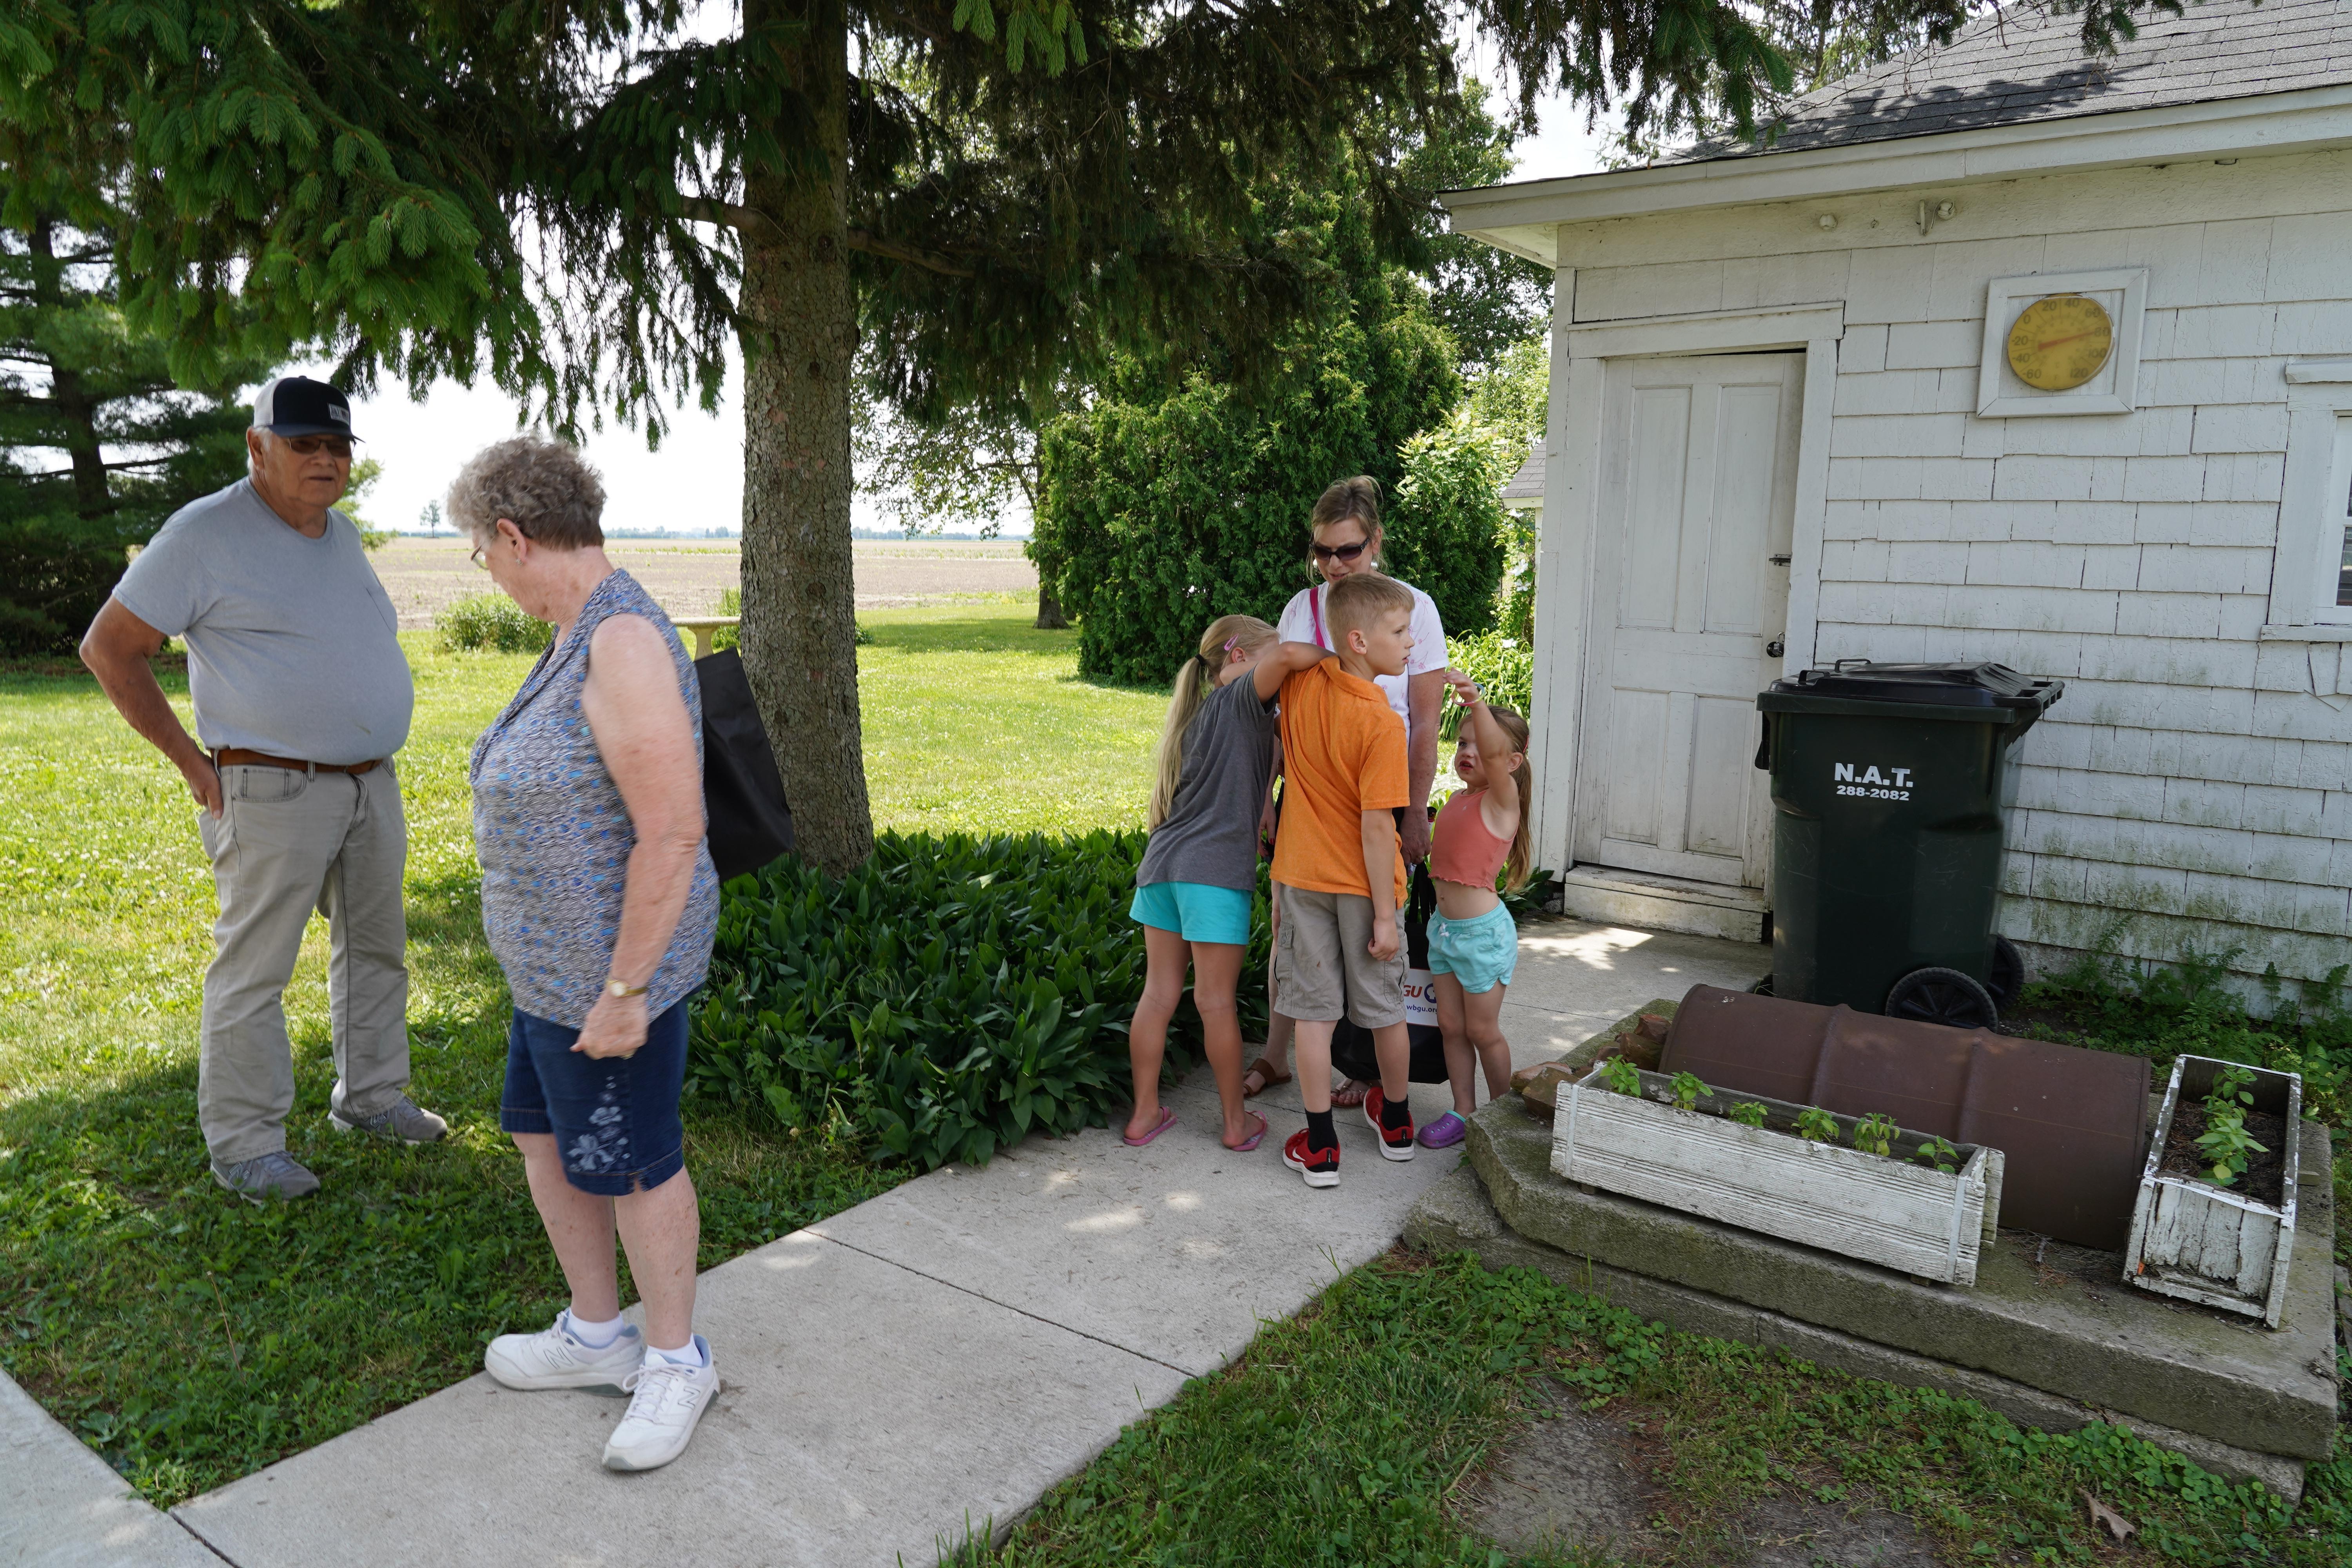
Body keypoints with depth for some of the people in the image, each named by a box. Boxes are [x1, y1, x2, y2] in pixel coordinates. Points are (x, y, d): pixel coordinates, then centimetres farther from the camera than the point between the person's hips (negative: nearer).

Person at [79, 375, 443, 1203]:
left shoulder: (342, 535, 11)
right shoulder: (207, 532, -11)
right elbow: (108, 647, -8)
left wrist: (372, 746, 16)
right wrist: (191, 760, -11)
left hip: (371, 784, 8)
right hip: (273, 793, -7)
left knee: (376, 948, 15)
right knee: (254, 968, 0)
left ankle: (370, 1098, 30)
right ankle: (243, 1145, 11)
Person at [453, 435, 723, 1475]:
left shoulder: (625, 643, -25)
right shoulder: (583, 635, 7)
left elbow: (674, 832, -28)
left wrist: (624, 989, -23)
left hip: (612, 968, -10)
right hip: (558, 959, 10)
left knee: (633, 1167, 7)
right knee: (542, 1138, 21)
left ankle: (676, 1361, 29)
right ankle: (596, 1337, 40)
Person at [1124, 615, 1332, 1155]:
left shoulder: (1197, 713, 21)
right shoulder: (1242, 699, -5)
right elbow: (1287, 656, -23)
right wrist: (1335, 658, -8)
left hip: (1163, 863, 8)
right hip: (1215, 870, -8)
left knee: (1159, 994, 12)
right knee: (1216, 1001, 2)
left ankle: (1145, 1114, 21)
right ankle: (1237, 1123, 16)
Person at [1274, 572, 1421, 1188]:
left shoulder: (1302, 684, -6)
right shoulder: (1381, 722, -22)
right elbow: (1377, 826, -21)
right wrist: (1385, 914, -16)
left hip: (1302, 876, 4)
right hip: (1361, 882, -4)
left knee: (1315, 1013, 7)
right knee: (1386, 1009, 16)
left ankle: (1320, 1147, 12)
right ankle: (1395, 1123, 35)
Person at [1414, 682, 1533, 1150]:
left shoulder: (1502, 799, -15)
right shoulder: (1458, 801, 7)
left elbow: (1494, 754, -37)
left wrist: (1476, 702, -52)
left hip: (1482, 931, -7)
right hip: (1444, 924, 7)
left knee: (1483, 1030, 6)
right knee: (1450, 1025, 13)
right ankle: (1463, 1112, 25)